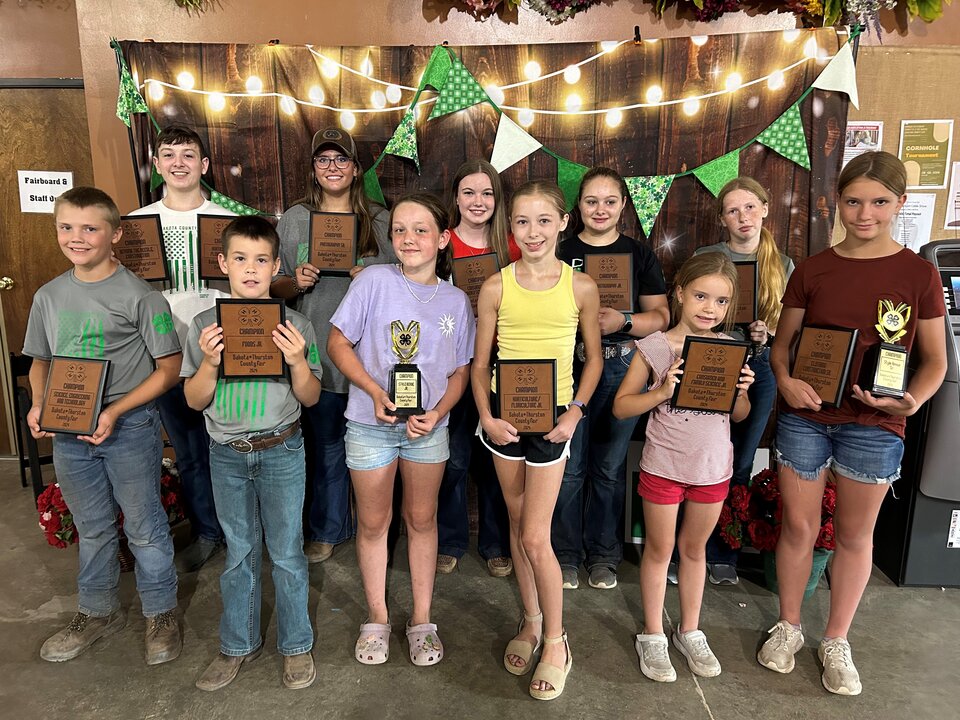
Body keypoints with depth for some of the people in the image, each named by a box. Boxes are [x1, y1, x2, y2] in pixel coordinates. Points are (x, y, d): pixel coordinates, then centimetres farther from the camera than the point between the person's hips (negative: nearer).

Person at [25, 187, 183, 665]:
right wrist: (38, 405, -3)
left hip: (129, 428, -5)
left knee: (144, 527, 7)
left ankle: (161, 613, 27)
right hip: (68, 431, 5)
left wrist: (116, 411, -20)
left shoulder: (139, 296, -12)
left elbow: (168, 368, -11)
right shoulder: (49, 296, 5)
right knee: (92, 528, 20)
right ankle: (98, 612, 39)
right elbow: (40, 360, 16)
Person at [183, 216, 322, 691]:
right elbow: (194, 401, 0)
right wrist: (209, 362, -18)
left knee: (287, 553, 8)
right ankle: (238, 644, 33)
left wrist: (297, 361, -20)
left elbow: (310, 398, -2)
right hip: (227, 453, 2)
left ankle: (295, 645, 27)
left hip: (281, 451, -1)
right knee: (238, 554, 15)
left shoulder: (294, 325, -6)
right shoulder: (205, 326, -2)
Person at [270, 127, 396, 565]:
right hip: (316, 351, 1)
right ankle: (326, 529, 29)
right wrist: (297, 282, -12)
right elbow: (274, 286, 9)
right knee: (324, 443, 10)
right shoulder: (294, 219, 7)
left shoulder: (379, 219, 5)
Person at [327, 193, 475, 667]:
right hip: (370, 424, -1)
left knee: (421, 520, 14)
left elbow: (461, 371, 5)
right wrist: (375, 392, -18)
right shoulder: (374, 281, -8)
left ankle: (422, 621, 31)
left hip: (428, 427, 2)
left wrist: (437, 413, -12)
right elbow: (338, 343, -6)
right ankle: (377, 619, 32)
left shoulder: (456, 300, 0)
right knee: (373, 522, 12)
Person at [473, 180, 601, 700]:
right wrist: (486, 415, -8)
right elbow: (480, 362, 3)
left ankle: (555, 641, 20)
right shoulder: (496, 287, -2)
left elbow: (594, 358, 5)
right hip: (503, 415, 2)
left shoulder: (580, 287, -4)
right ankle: (530, 621, 35)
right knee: (517, 522, 14)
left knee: (535, 537, -2)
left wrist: (575, 412, -6)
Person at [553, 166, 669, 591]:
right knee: (569, 466, 3)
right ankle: (566, 554, 21)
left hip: (622, 369, 1)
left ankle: (603, 555, 26)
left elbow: (660, 317, 4)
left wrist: (624, 321, -14)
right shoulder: (560, 252, 5)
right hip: (569, 366, -1)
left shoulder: (639, 255, 8)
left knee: (609, 467, 9)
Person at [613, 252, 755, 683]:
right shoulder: (655, 347, -11)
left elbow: (740, 416, 8)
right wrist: (661, 392, -23)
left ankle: (690, 631, 36)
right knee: (659, 550, 11)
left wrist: (741, 391, -13)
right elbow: (621, 406, -9)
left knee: (694, 549, 19)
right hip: (664, 466, -3)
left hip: (713, 468, 3)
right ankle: (653, 635, 29)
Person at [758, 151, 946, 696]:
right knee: (799, 526, 11)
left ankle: (837, 641, 32)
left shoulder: (919, 274, -3)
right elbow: (782, 342, 6)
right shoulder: (812, 270, 1)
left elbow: (934, 359, 2)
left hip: (874, 425, -1)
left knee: (855, 534, 13)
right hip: (805, 415, 1)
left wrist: (912, 401, -17)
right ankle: (788, 627, 32)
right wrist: (784, 380, -14)